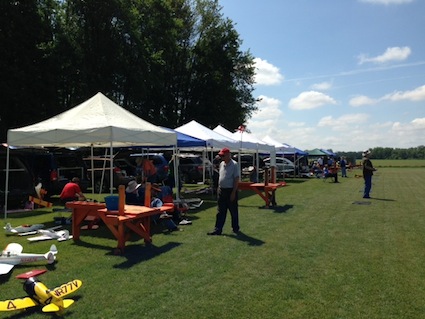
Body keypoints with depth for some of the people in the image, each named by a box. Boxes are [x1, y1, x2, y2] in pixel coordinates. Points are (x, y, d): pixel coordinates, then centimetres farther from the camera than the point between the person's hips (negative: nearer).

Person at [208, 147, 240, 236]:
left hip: (230, 190, -7)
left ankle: (235, 228, 21)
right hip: (221, 190, 7)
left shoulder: (234, 165, -12)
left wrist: (233, 192, -18)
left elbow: (236, 179, -14)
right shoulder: (221, 164, 10)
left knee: (233, 211, 7)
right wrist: (219, 188, 13)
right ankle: (217, 230, 11)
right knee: (220, 212, 8)